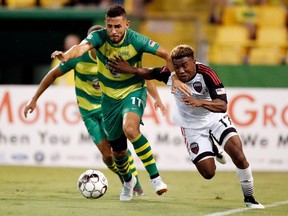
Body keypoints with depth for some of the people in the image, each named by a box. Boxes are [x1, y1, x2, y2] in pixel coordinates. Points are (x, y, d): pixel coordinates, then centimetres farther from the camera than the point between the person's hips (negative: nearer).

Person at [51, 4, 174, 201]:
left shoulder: (136, 40, -21)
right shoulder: (99, 37, -18)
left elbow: (166, 55, -11)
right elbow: (83, 47, -39)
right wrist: (67, 55, -60)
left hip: (134, 91, -3)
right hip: (110, 96, 3)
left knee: (130, 128, -34)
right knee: (118, 149, 13)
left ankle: (155, 176, -23)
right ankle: (128, 181, 46)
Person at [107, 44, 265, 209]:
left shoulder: (206, 74, -30)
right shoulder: (169, 74, -21)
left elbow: (223, 106, -37)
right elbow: (150, 73, 3)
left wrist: (200, 102, -53)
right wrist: (131, 70, -13)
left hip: (215, 118, -2)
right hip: (191, 125, 2)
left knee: (238, 155, -21)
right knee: (208, 173, -5)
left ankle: (249, 198, 2)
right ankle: (212, 150, 34)